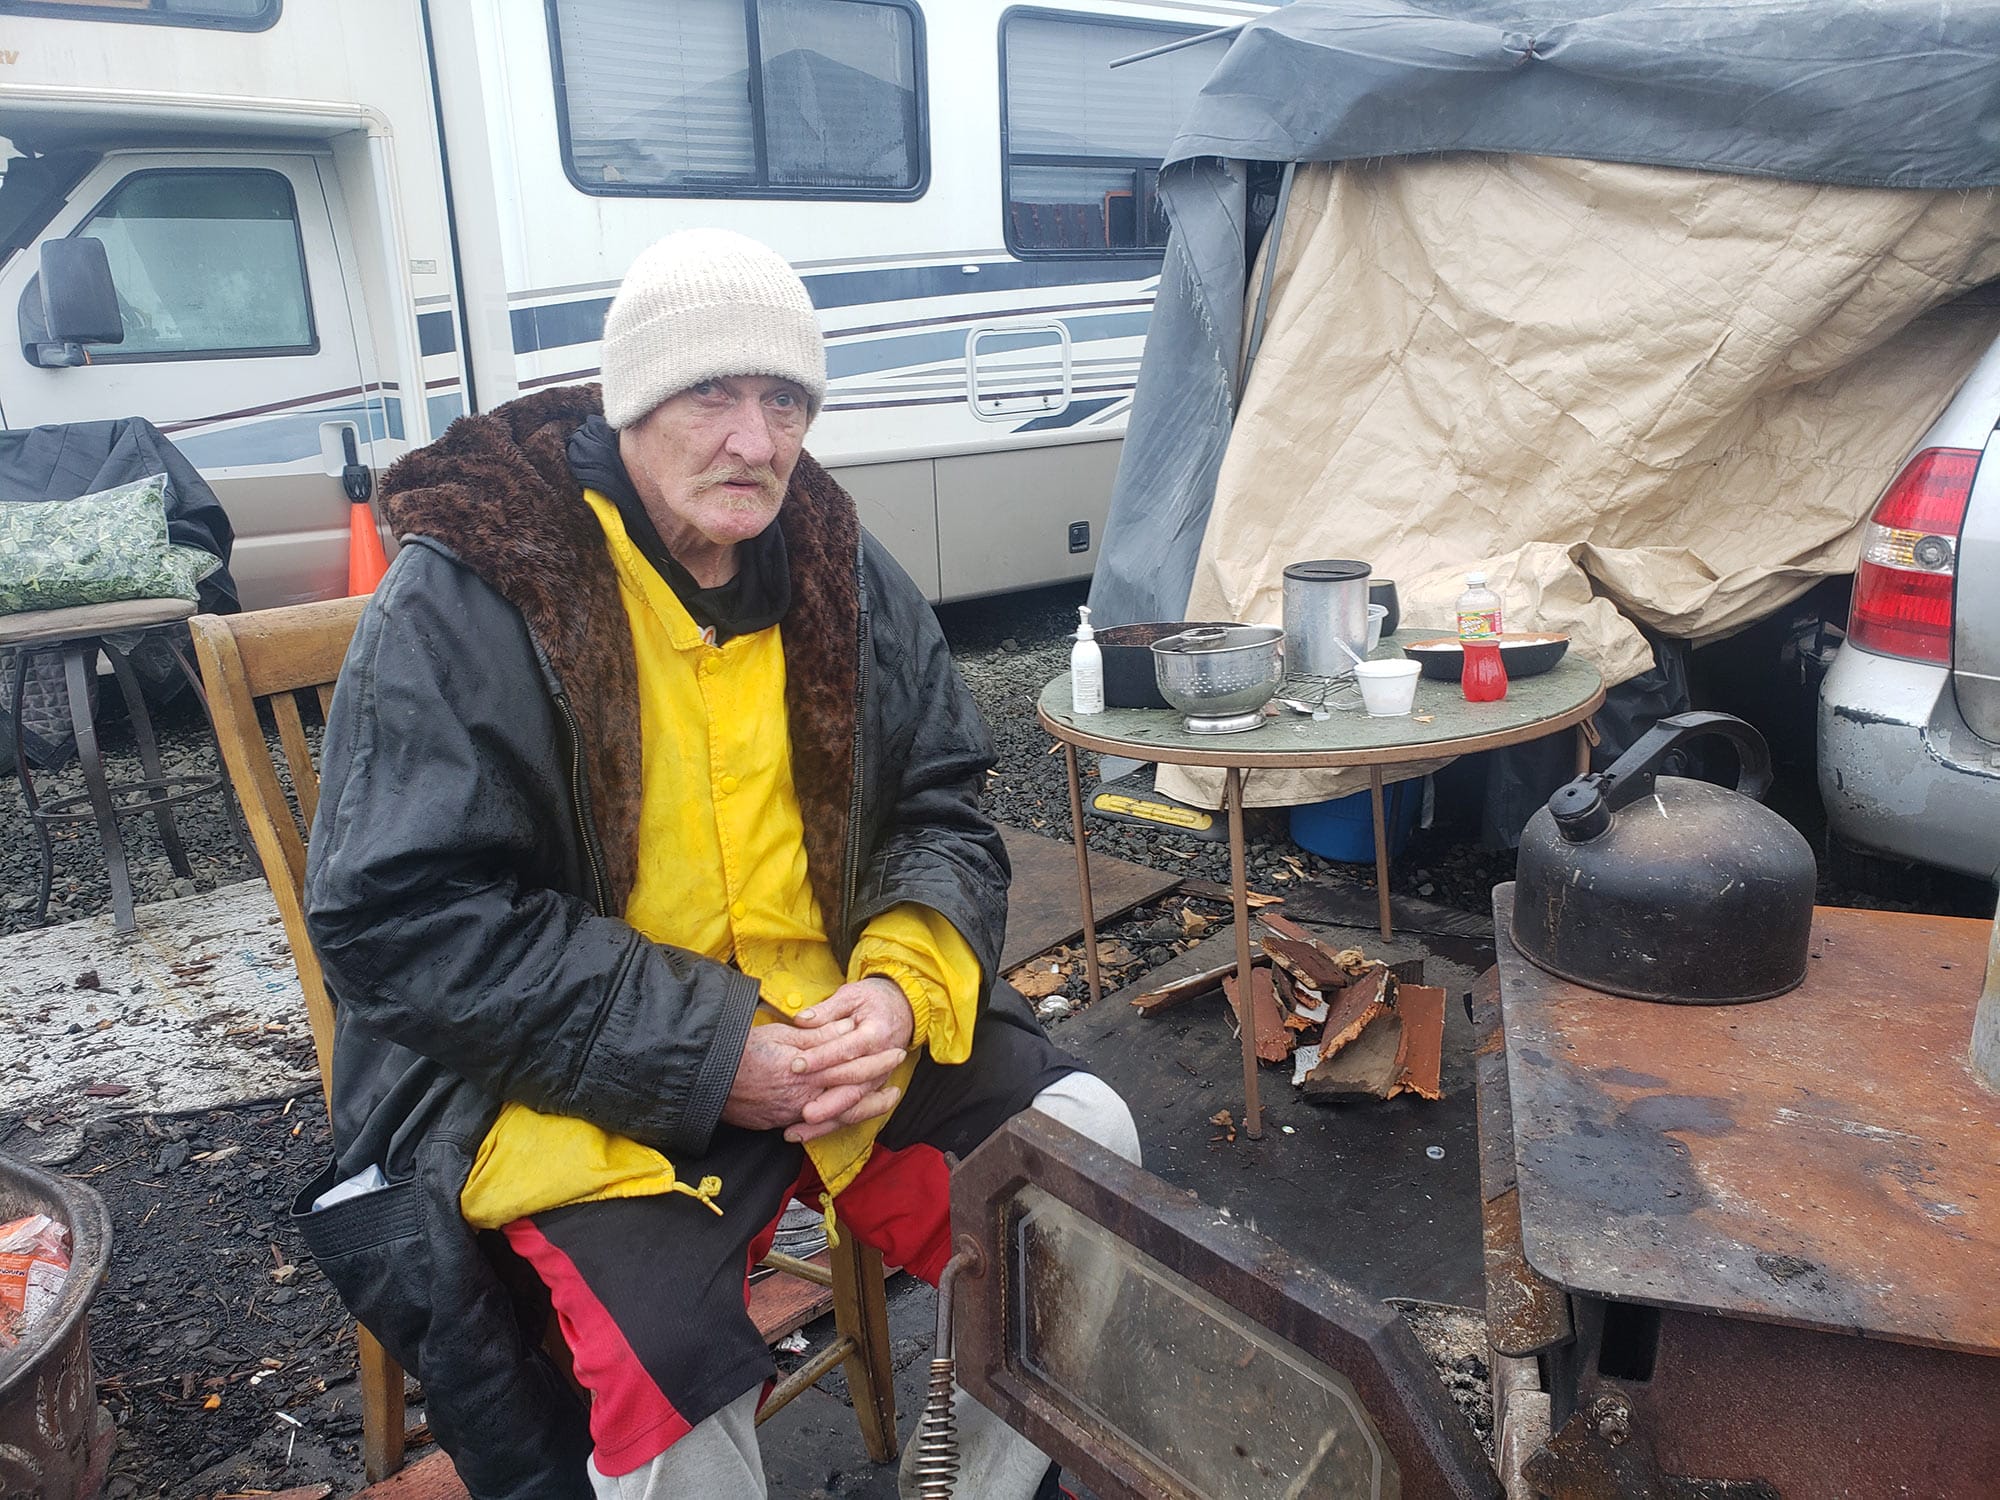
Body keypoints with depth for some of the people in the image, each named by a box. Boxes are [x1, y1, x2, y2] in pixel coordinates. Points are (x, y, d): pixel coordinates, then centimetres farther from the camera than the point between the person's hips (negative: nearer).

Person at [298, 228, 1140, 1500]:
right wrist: (708, 1055, -21)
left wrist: (902, 986, -13)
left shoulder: (840, 570, 4)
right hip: (572, 1073, -4)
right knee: (667, 1340, -29)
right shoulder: (463, 602, -12)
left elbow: (945, 811, 8)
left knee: (1086, 1138, -7)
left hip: (835, 1020, 5)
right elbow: (401, 921, -16)